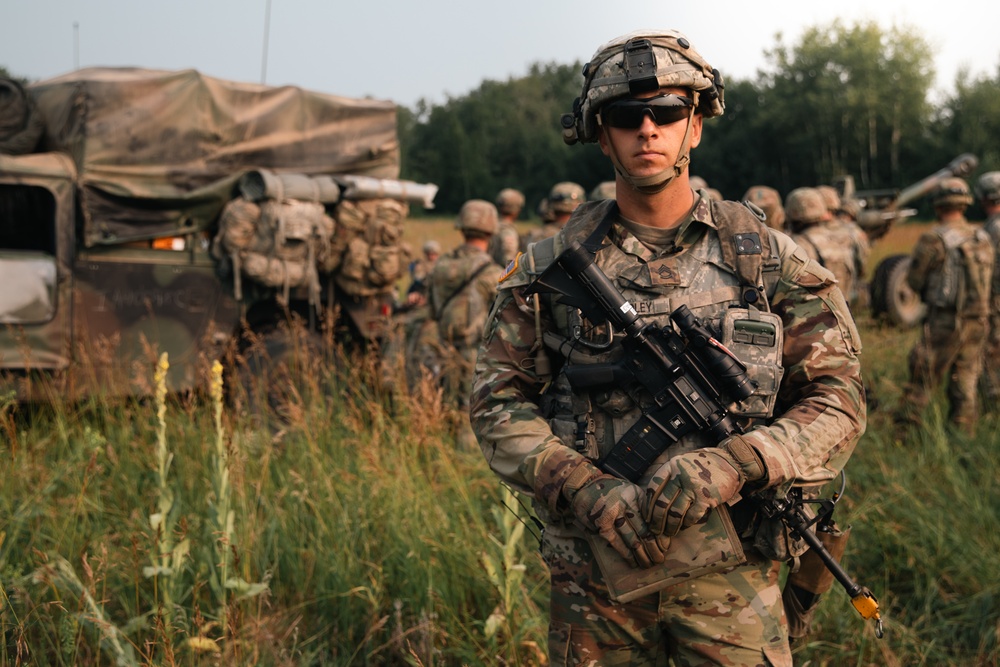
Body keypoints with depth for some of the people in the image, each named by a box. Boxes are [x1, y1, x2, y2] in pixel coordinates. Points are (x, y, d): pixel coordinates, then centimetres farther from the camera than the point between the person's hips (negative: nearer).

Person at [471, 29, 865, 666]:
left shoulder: (768, 259, 1)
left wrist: (728, 467, -17)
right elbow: (498, 403, 2)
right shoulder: (550, 267, 2)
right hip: (592, 575, 1)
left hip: (728, 572, 0)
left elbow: (837, 399, 0)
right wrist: (588, 493, -13)